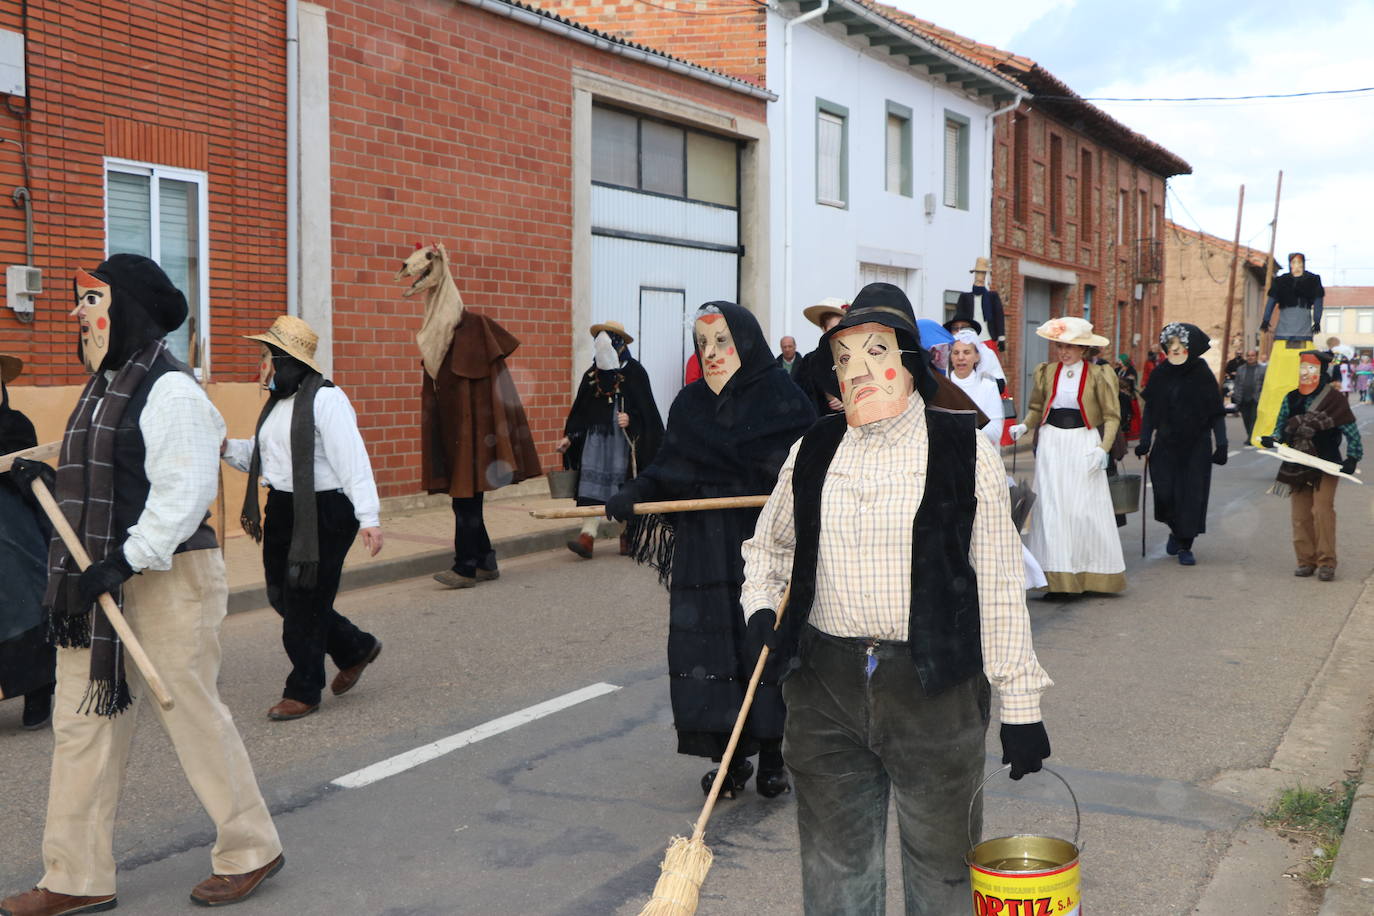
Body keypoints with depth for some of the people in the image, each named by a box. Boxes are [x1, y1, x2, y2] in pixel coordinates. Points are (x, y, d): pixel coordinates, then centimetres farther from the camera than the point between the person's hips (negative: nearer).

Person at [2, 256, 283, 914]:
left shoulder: (170, 391, -15)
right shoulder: (104, 386, 15)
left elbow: (184, 492, -22)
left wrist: (127, 561, -26)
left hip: (164, 581, -9)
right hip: (98, 582, 9)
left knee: (193, 717, 1)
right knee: (81, 724, 10)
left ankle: (250, 851, 18)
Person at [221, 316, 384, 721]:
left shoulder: (326, 399, -15)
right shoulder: (277, 403, 15)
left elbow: (352, 460, -21)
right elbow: (261, 458, 23)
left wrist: (368, 517, -28)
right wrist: (228, 447, 4)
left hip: (324, 513, -9)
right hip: (283, 510, 10)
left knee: (304, 600, -2)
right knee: (282, 595, 13)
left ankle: (303, 691, 14)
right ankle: (356, 649, 32)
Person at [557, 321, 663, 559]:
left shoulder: (634, 372, -4)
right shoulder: (591, 376, 10)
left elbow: (646, 410, -6)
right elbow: (580, 411, 14)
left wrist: (630, 419, -23)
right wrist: (569, 436, 7)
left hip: (623, 438, -4)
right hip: (596, 437, 4)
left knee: (623, 482, 0)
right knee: (593, 480, -7)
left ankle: (627, 535, 16)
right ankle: (587, 535, -15)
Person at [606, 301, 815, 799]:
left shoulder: (782, 398, -2)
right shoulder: (689, 404, 11)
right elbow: (667, 468, 9)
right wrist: (633, 494, -9)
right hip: (704, 550, 4)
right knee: (708, 647, 2)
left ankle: (771, 753, 17)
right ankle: (731, 755, 15)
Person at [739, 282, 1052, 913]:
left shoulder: (963, 449, -5)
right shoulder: (812, 452, 5)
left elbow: (1000, 585, -5)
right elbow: (768, 543, 22)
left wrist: (1020, 706, -6)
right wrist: (760, 606, 3)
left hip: (936, 691, -3)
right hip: (826, 685, 3)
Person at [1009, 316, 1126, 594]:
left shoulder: (1097, 376, -1)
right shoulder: (1046, 373, 7)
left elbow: (1112, 416, 0)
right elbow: (1036, 408, 16)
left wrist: (1103, 448, -12)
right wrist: (1024, 426, -4)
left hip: (1084, 442, -2)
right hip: (1052, 443, 2)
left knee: (1085, 507, -4)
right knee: (1052, 507, -2)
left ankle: (1088, 574, 7)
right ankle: (1057, 576, 0)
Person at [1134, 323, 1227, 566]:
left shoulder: (1202, 374, -4)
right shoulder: (1160, 374, 3)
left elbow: (1217, 413, -3)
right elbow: (1150, 410, 7)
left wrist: (1221, 444, -10)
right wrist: (1145, 441, 0)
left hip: (1196, 446, -2)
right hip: (1165, 444, 2)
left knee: (1191, 494, -2)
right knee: (1164, 492, -2)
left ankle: (1185, 545, 9)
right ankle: (1175, 530, 28)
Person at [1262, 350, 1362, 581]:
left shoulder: (1333, 398, -7)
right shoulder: (1291, 398, 5)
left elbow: (1352, 431, -5)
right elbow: (1282, 427, 9)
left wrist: (1352, 458, -13)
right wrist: (1272, 440, -12)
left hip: (1326, 466, -4)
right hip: (1297, 465, 5)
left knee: (1322, 510, -12)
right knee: (1301, 514, 5)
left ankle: (1326, 562, -4)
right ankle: (1306, 560, 14)